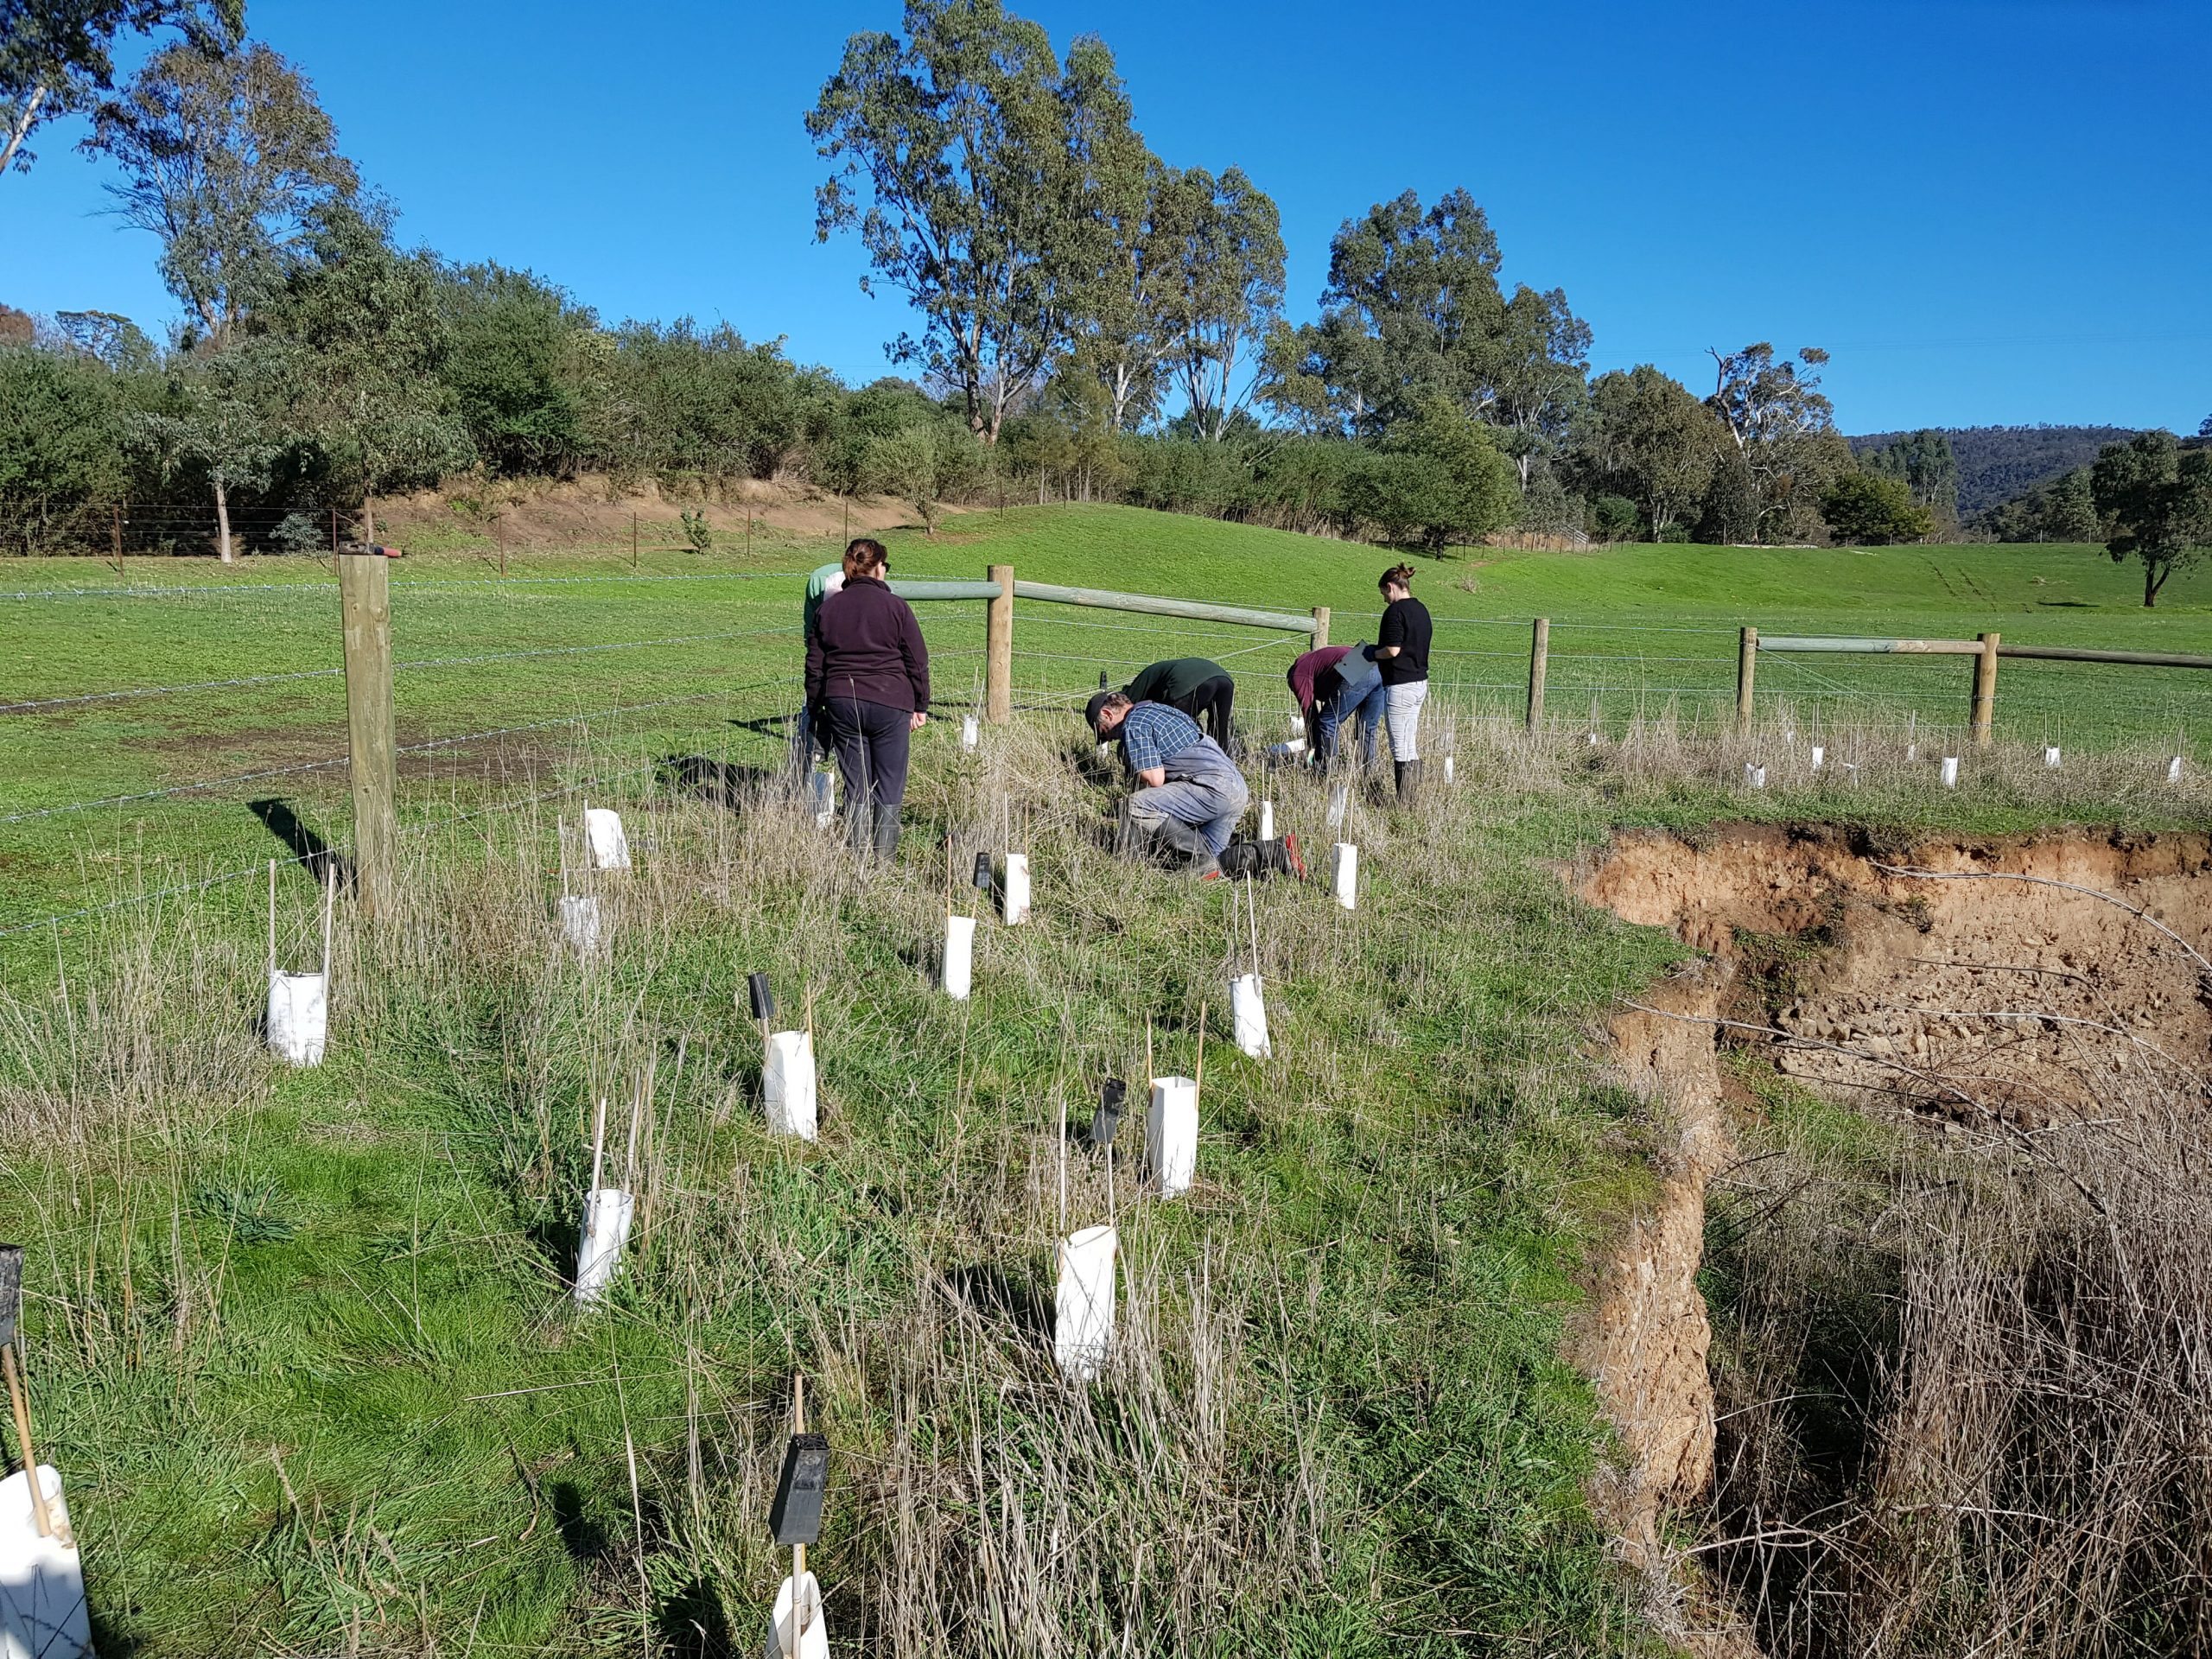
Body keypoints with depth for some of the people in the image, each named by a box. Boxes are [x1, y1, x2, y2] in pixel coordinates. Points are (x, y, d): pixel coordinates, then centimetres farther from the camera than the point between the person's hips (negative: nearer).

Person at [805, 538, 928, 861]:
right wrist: (920, 706, 7)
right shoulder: (896, 606, -3)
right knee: (889, 785, 4)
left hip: (841, 704, 3)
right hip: (889, 704, -3)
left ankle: (858, 854, 9)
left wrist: (816, 706, 18)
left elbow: (814, 664, 10)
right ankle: (884, 856, 4)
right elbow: (917, 661, -1)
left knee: (855, 783, 8)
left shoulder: (828, 607, 7)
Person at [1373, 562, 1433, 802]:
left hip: (1400, 686, -9)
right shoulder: (1421, 609, 13)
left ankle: (1404, 802, -1)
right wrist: (1378, 651, 18)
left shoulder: (1396, 611, -14)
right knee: (1412, 747, 14)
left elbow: (1393, 650, -20)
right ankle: (1414, 798, 18)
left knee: (1400, 749, -3)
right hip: (1420, 683, 9)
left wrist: (1373, 654, -1)